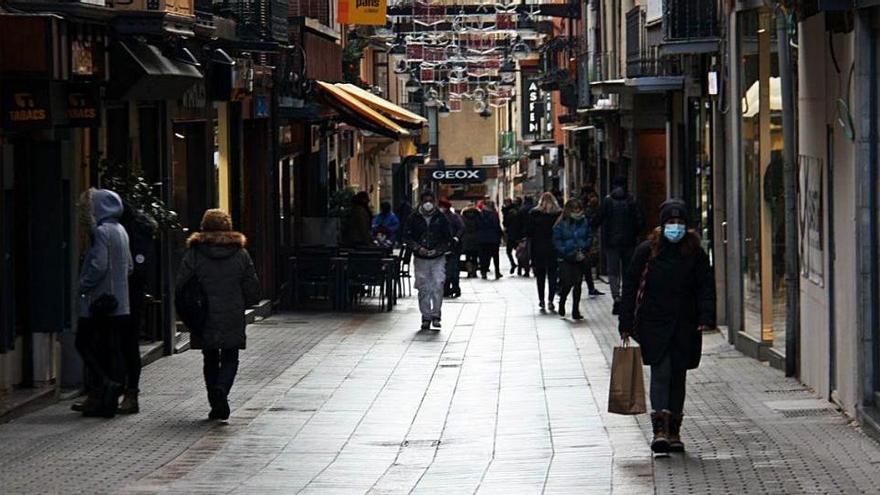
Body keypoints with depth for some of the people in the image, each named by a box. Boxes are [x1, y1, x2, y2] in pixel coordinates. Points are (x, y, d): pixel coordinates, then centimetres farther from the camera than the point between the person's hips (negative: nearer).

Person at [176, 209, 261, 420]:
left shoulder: (194, 254, -4)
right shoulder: (241, 254, 0)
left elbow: (181, 287, -5)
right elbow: (253, 291, 2)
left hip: (204, 322, 0)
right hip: (233, 320, 0)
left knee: (210, 361, 12)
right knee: (230, 359, 8)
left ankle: (216, 405, 9)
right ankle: (222, 389, -19)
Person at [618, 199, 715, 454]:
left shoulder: (695, 253, 4)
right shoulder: (647, 251, 0)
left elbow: (706, 286, 4)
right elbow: (631, 286, 3)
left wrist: (706, 317, -10)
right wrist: (626, 324, -1)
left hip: (685, 327, 2)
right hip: (654, 325, -2)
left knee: (678, 376, 9)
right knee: (660, 373, -13)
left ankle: (674, 431, 16)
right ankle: (660, 429, -20)